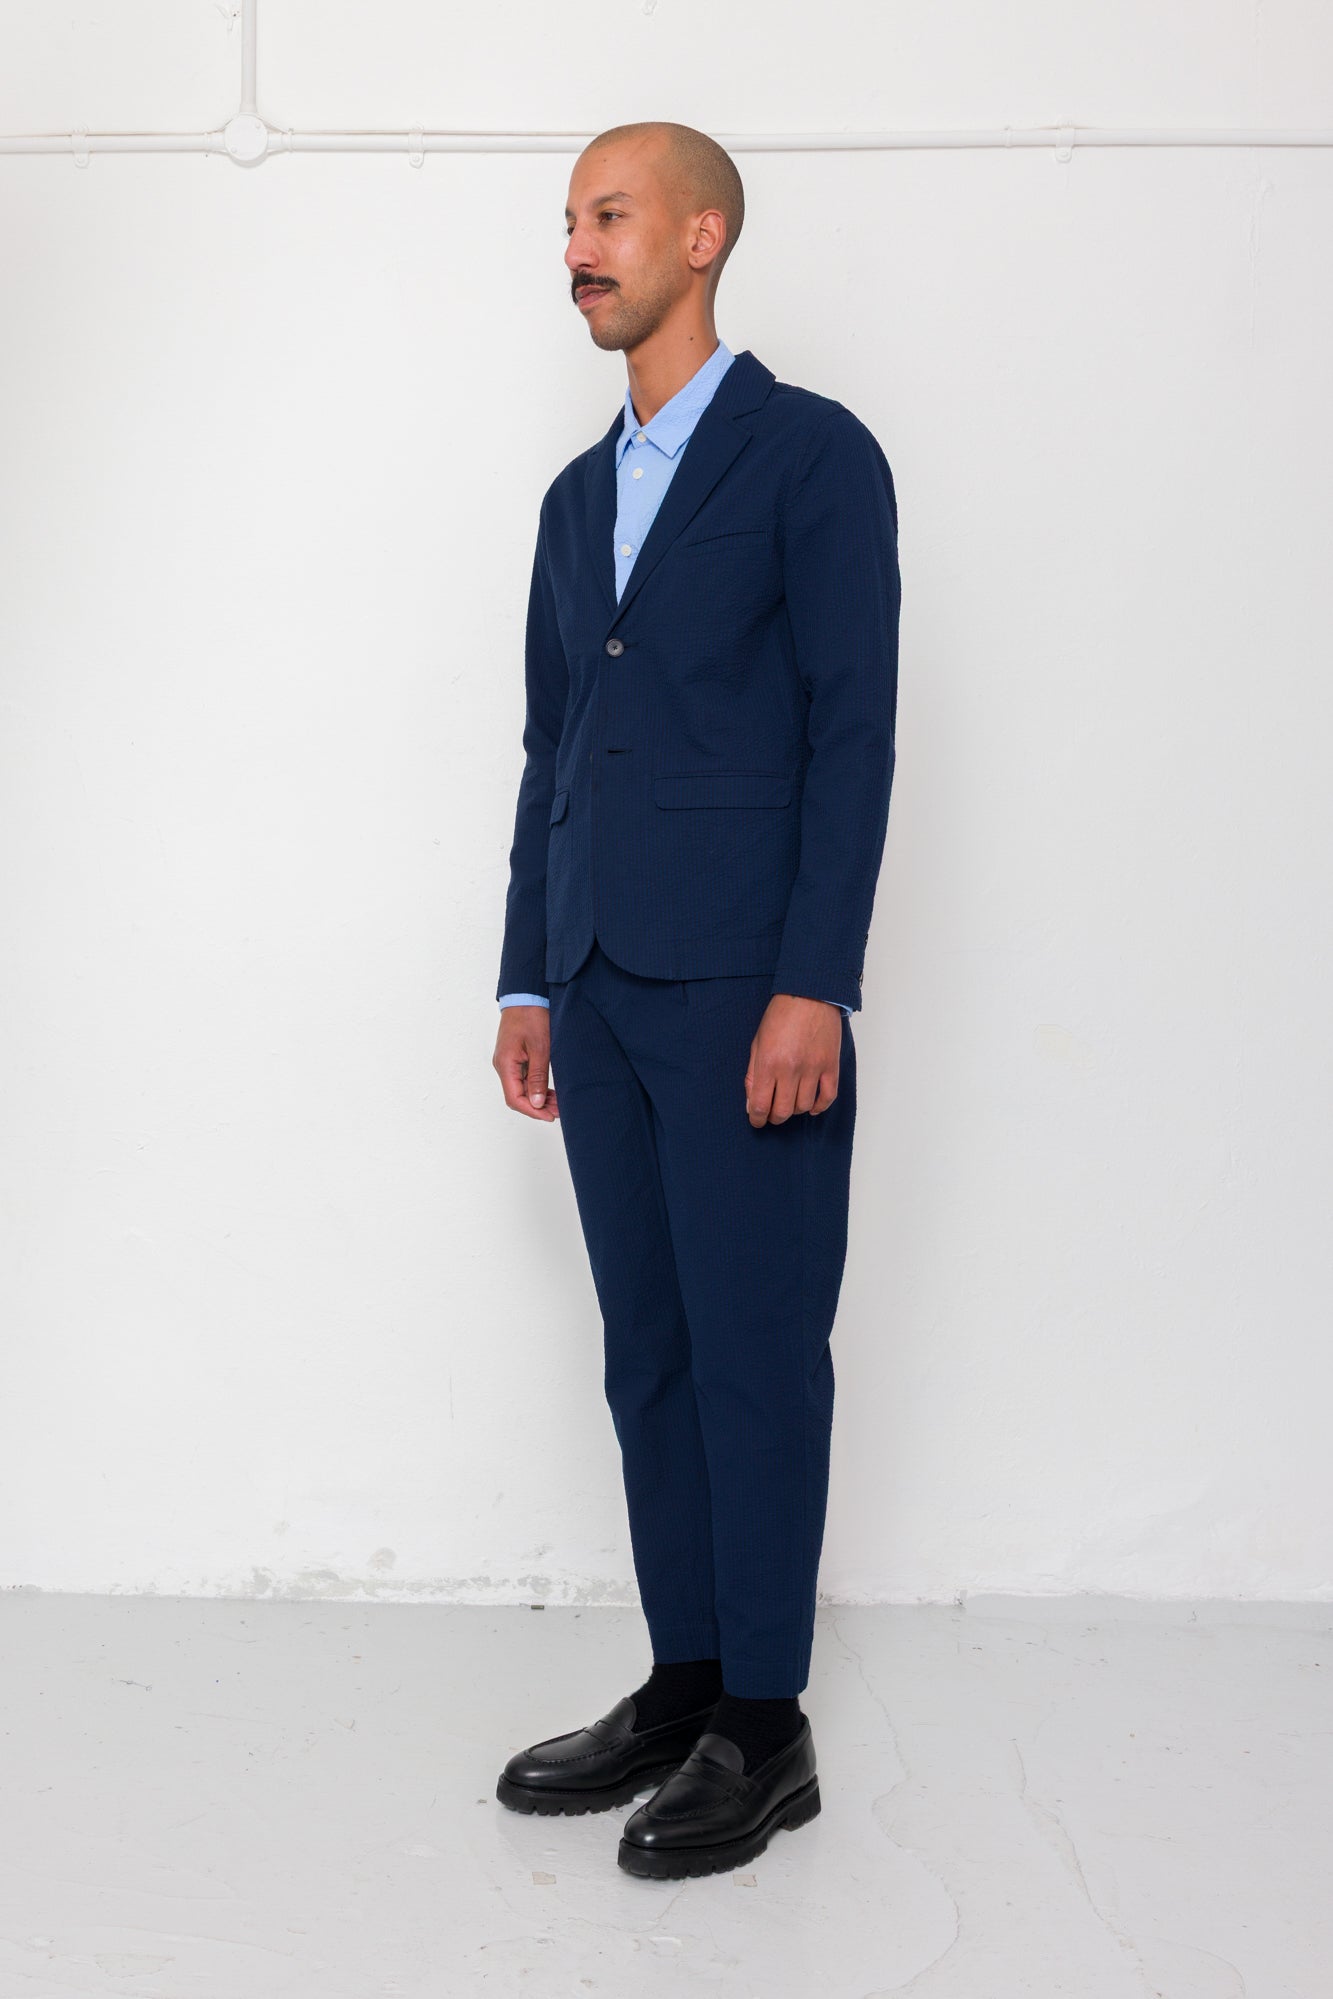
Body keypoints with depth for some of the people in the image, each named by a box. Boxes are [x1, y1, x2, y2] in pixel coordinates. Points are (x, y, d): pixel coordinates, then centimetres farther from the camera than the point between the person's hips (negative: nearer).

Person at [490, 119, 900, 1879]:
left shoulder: (814, 455, -2)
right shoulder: (579, 497, 19)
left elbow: (852, 730, -9)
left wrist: (812, 987, -16)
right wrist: (528, 982, 14)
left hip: (745, 992, -7)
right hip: (602, 993, 7)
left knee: (757, 1359, -1)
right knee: (649, 1360, 10)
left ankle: (764, 1732, 9)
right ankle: (682, 1687, 21)